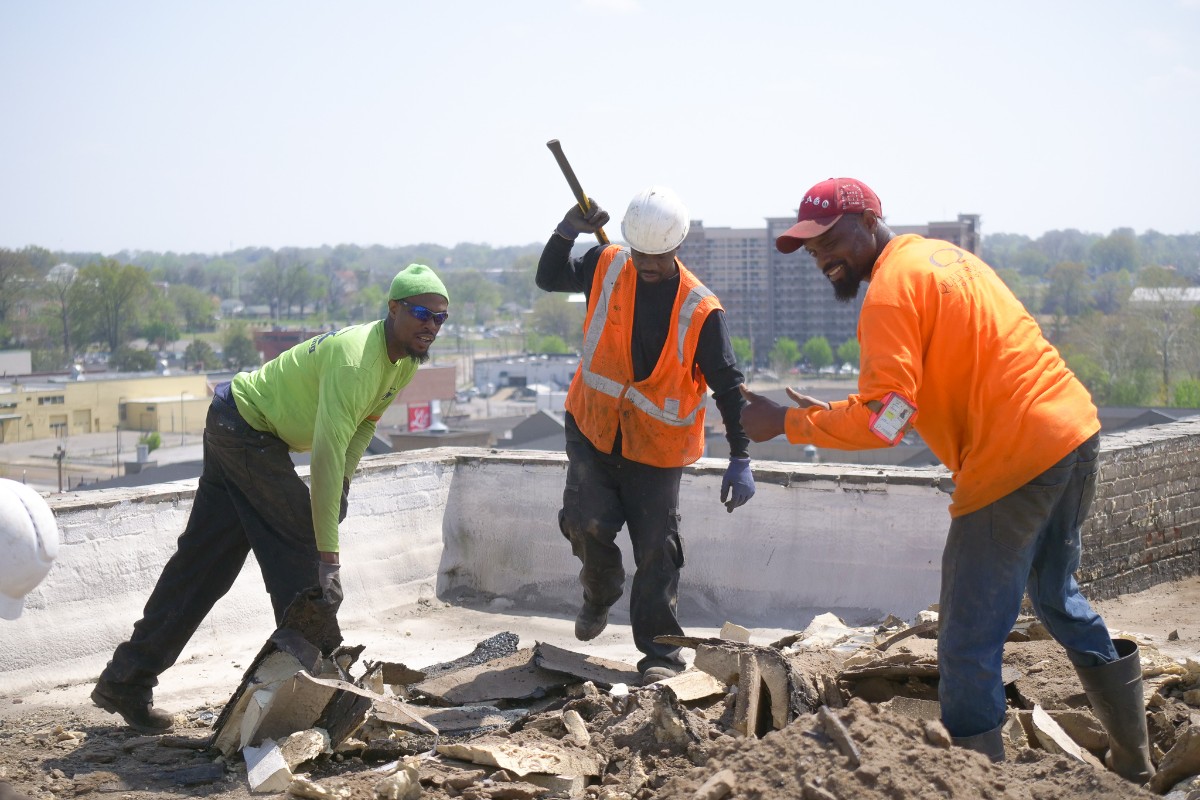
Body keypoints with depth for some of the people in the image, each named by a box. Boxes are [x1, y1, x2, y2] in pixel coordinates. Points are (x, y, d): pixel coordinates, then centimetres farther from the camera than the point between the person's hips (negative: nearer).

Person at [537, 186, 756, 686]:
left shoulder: (700, 310, -13)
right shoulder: (606, 268, -4)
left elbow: (728, 386, -10)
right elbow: (549, 278, 7)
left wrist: (740, 460, -13)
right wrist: (567, 232, -11)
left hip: (657, 448, -2)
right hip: (593, 432, 2)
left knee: (656, 553, 0)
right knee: (586, 523, -11)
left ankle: (660, 652, 13)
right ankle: (600, 596, 21)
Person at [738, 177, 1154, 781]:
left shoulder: (891, 288, -12)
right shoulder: (939, 255, 17)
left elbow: (884, 419, -21)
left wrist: (785, 423, -11)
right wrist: (834, 416, 15)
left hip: (1015, 461, -10)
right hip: (1075, 434, 10)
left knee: (969, 644, -4)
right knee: (1056, 599, 27)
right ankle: (1133, 763, 39)